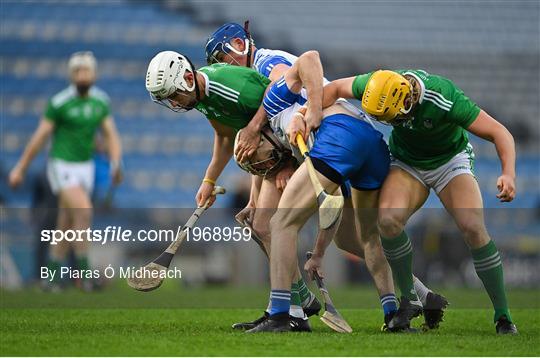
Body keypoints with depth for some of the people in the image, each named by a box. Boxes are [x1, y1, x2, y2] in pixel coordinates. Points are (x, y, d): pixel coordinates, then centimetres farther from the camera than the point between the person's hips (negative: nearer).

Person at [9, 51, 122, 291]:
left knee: (67, 225, 10)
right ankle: (84, 271, -16)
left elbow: (111, 136, 1)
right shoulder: (60, 102, -16)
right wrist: (20, 169, -4)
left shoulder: (100, 100, 0)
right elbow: (39, 137, -10)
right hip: (61, 167, -6)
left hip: (84, 168, 6)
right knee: (84, 212, -23)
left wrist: (116, 164, -17)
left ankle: (53, 274, 24)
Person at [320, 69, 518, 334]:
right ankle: (409, 300, -8)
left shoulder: (444, 100, -34)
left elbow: (500, 133, -28)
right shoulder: (378, 86, -24)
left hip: (449, 160, -3)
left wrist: (508, 174, -43)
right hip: (406, 161, 3)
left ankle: (502, 316, -10)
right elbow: (335, 89, -3)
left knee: (473, 228, -23)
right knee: (388, 219, -26)